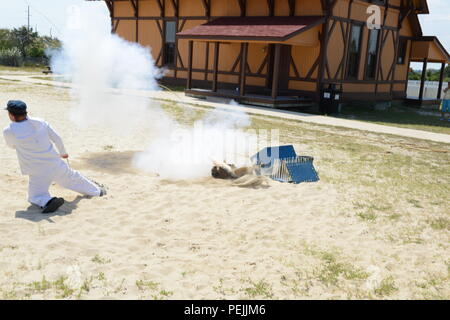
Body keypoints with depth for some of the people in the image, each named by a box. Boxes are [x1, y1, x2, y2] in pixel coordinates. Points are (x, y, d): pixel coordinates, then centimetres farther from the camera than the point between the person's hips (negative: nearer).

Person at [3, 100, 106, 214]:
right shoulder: (40, 122, -4)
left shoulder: (8, 131, -13)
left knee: (35, 197, 11)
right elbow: (57, 138, 6)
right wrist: (63, 153, 24)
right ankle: (97, 190, 44)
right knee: (72, 178, 27)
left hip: (38, 174, -4)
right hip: (56, 165, 4)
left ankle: (48, 201, -20)